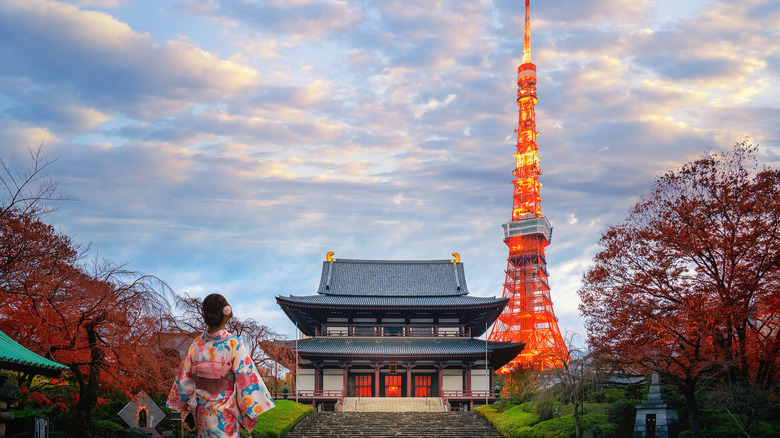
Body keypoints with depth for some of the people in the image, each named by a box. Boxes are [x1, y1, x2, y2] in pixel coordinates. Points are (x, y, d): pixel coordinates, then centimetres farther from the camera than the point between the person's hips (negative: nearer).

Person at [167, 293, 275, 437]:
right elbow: (245, 378, -15)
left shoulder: (197, 344, -3)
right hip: (226, 414, -4)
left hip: (202, 411, 4)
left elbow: (184, 378, 2)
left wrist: (186, 410, 11)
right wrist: (251, 414, -6)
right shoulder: (234, 344, -15)